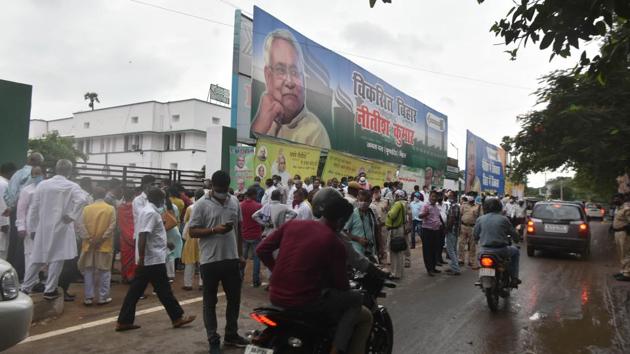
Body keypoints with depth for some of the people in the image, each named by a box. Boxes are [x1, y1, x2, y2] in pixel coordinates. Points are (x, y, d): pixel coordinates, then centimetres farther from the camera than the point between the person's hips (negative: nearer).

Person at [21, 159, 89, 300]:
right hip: (61, 228, -4)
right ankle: (50, 290, 9)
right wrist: (72, 215, -15)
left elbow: (34, 208, 5)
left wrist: (32, 228, 11)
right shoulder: (72, 186, -6)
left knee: (37, 257, 15)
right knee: (56, 259, 4)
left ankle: (25, 287, 21)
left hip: (42, 228, 4)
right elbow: (82, 199, -26)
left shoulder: (42, 184, 4)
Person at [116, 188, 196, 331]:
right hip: (153, 259, -10)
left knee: (135, 290, 11)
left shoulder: (145, 210, 14)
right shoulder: (151, 213, -18)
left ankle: (123, 321, 15)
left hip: (146, 259, 10)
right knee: (164, 290, 1)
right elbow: (143, 236, -25)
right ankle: (177, 317, 12)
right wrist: (141, 258, -26)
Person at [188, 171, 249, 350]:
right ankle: (213, 340, 22)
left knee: (234, 299, 15)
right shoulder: (202, 205, -8)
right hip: (210, 261, -4)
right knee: (210, 302, 8)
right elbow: (192, 232, -8)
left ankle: (231, 334, 32)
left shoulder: (234, 201, 6)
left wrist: (240, 254, 11)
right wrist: (214, 230, -23)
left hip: (232, 259, 4)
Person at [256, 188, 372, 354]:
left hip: (276, 296, 6)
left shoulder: (292, 225, 4)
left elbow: (262, 250, 6)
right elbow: (341, 285, -1)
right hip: (305, 301, -6)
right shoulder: (334, 242, -9)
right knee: (356, 298, 12)